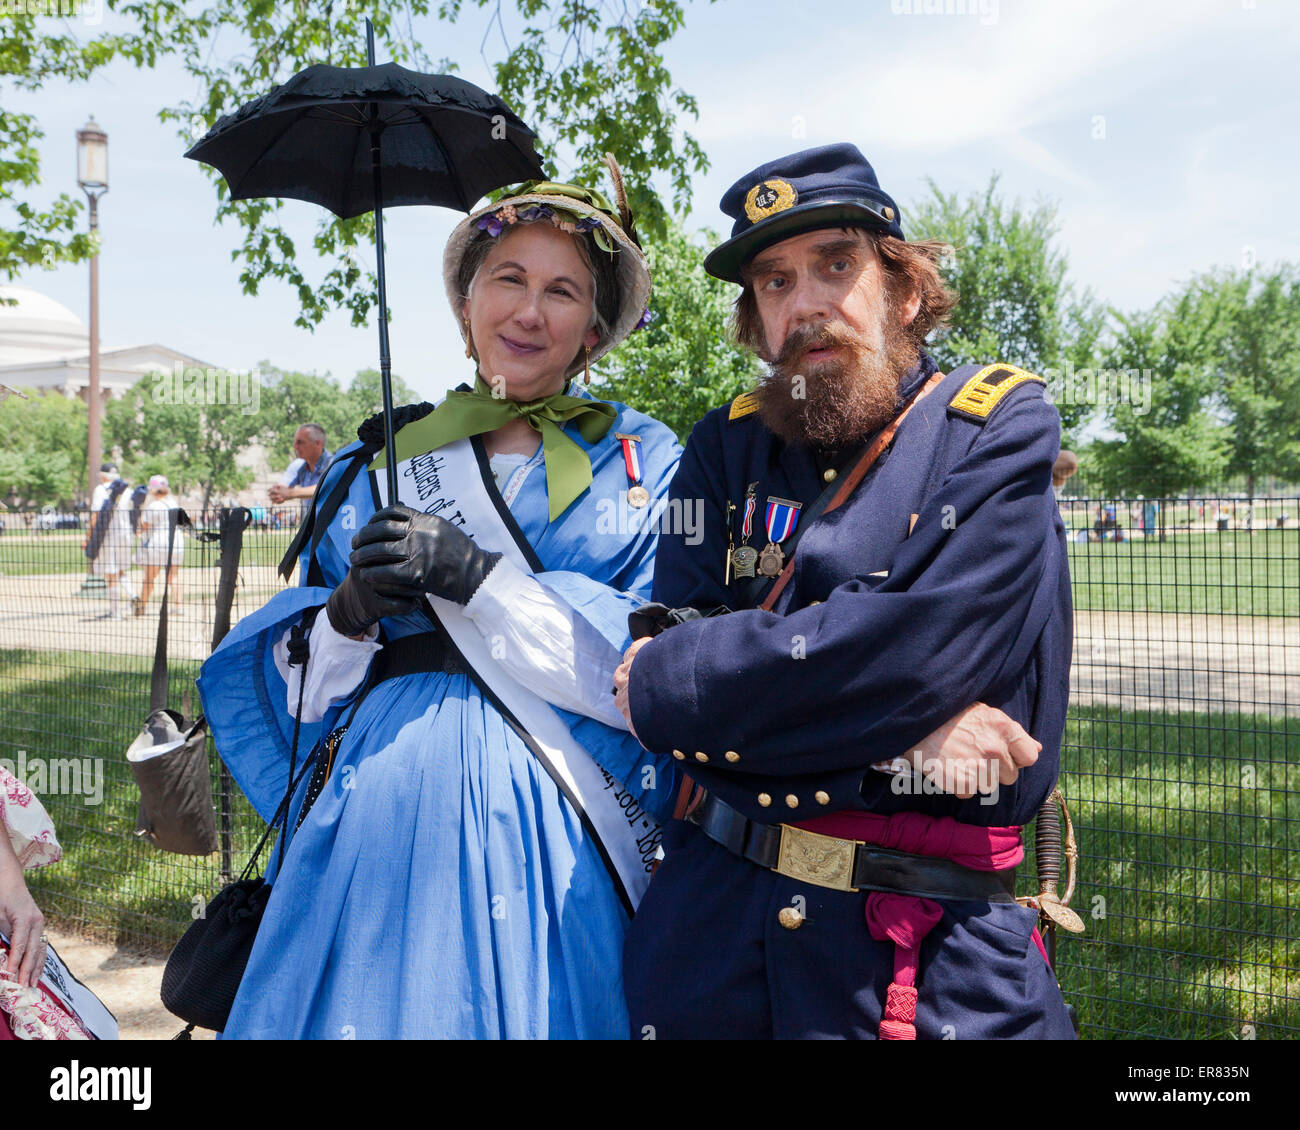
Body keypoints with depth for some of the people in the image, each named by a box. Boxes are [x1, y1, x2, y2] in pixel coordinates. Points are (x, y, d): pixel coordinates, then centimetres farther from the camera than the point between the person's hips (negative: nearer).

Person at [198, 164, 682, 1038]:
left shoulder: (643, 463, 5)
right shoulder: (375, 466, 12)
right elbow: (302, 686, 13)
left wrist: (478, 579, -16)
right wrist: (348, 614, -10)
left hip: (558, 834, -2)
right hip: (381, 817, 2)